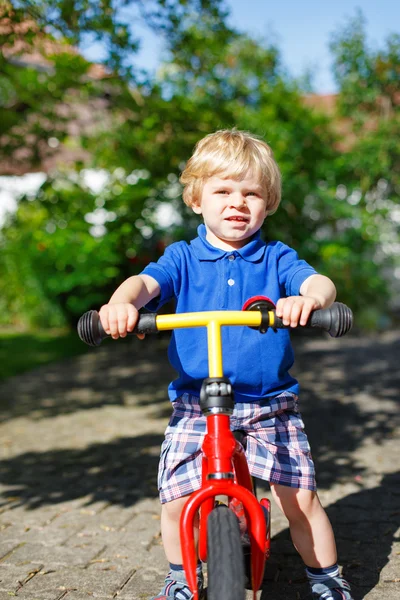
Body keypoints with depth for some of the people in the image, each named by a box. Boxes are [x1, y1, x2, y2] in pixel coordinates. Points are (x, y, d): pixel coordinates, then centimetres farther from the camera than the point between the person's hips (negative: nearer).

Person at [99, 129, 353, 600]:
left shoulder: (276, 259, 3)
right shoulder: (183, 258, 3)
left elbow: (318, 282, -15)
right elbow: (147, 282, -15)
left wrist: (309, 298, -39)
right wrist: (122, 302, -38)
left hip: (270, 406, 0)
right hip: (195, 406, 1)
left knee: (300, 497, -3)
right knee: (176, 500, -3)